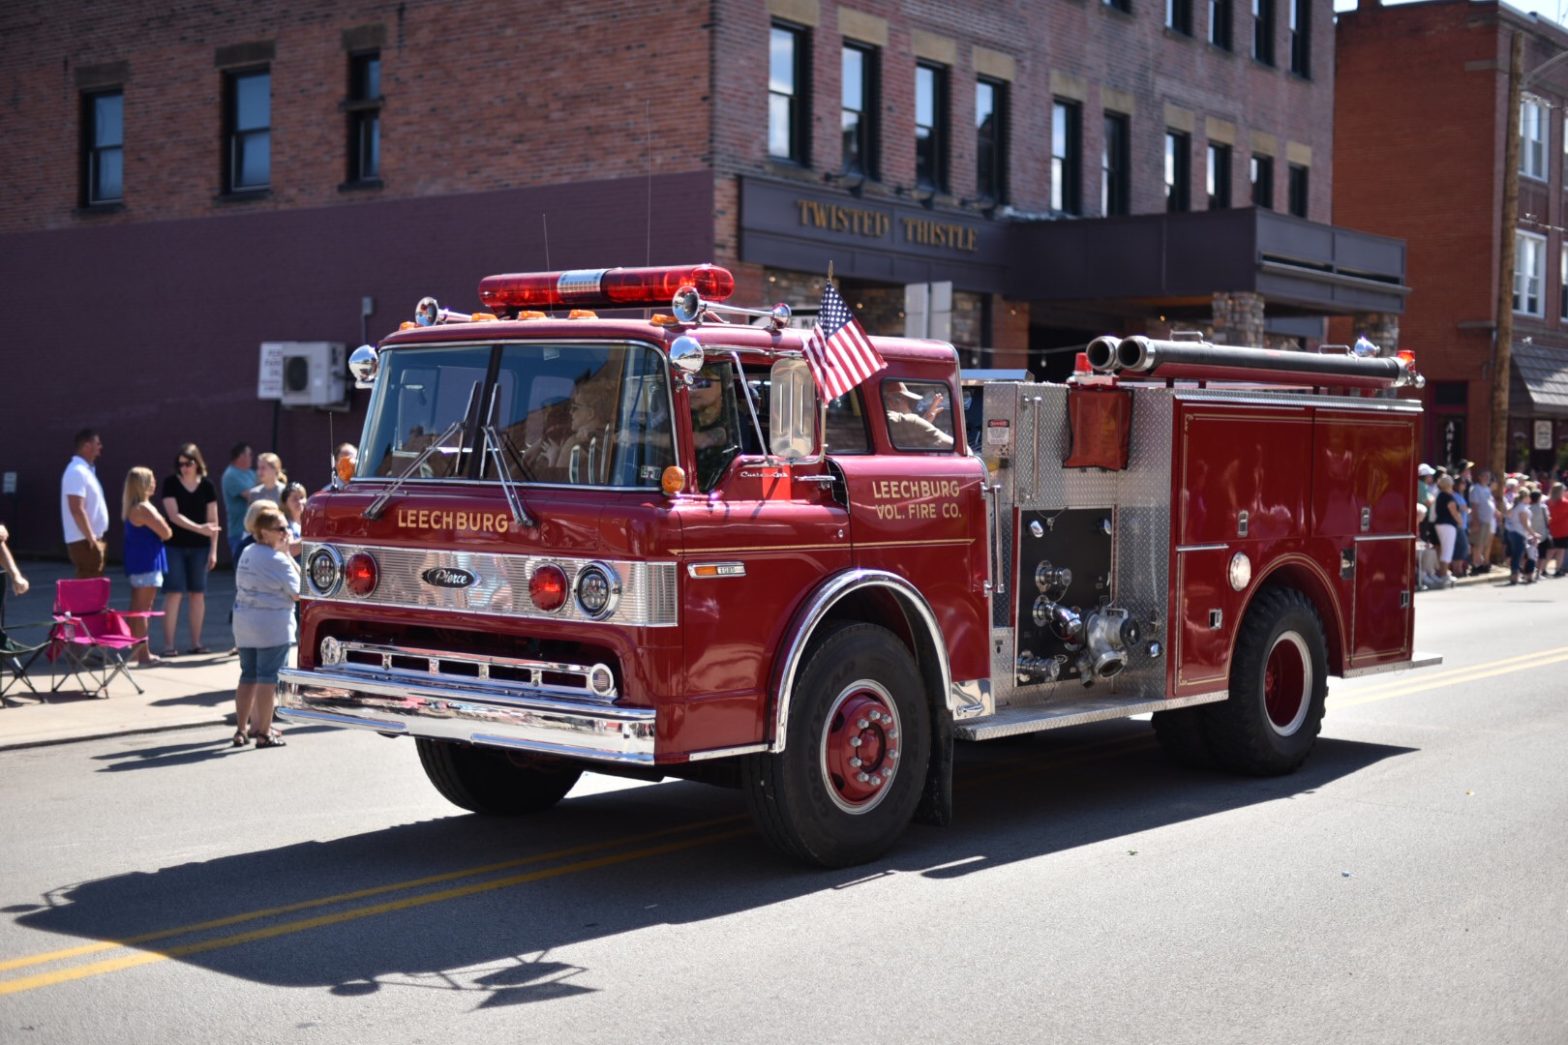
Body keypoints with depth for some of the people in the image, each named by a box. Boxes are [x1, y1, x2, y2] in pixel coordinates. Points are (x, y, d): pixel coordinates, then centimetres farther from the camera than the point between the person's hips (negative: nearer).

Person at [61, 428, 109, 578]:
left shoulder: (86, 470, 16)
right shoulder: (77, 472, -15)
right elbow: (77, 510, -22)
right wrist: (92, 540, -21)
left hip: (93, 540, 10)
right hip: (84, 542, -10)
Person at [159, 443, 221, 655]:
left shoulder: (206, 485, 3)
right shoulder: (171, 483, -3)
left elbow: (213, 520, 4)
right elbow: (174, 515, -12)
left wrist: (213, 550, 0)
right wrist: (199, 528, -23)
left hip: (200, 547, 2)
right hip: (175, 546, -2)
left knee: (198, 594, 4)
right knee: (174, 593, -6)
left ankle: (196, 642, 13)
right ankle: (168, 643, -4)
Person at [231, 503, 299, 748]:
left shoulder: (246, 553, 10)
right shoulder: (278, 559, -14)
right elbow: (297, 592, -10)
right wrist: (288, 554, -7)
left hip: (243, 624, 8)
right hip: (272, 626, -8)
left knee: (248, 675, 15)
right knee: (267, 678, -1)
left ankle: (241, 729, 19)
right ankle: (263, 732, 3)